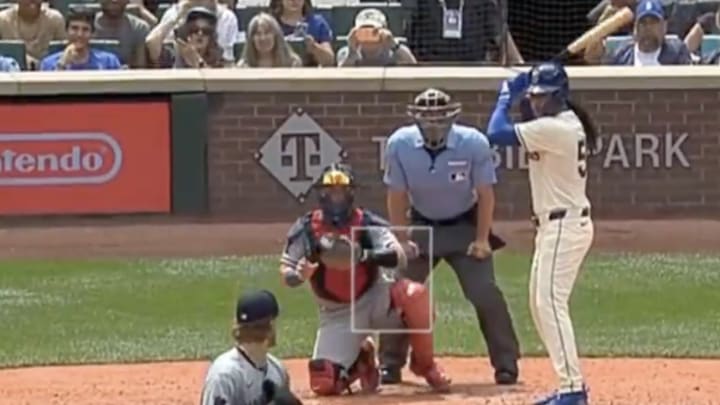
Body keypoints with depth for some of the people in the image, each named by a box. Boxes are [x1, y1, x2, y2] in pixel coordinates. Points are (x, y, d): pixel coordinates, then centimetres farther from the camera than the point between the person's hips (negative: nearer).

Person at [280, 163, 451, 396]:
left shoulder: (368, 223, -10)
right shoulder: (306, 229, -7)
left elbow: (399, 257, -23)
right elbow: (286, 274, -5)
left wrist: (366, 255, -41)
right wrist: (299, 274, -29)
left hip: (374, 299, -1)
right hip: (338, 314, 1)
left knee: (415, 294, -34)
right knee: (323, 384, -18)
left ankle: (425, 365, -9)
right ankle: (360, 361, 19)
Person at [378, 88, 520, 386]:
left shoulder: (473, 143, -23)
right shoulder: (400, 144, -19)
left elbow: (485, 194, -11)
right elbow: (397, 197, -8)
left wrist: (482, 239, -12)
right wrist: (402, 240, -9)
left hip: (464, 226, -2)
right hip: (421, 225, 2)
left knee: (485, 293, -10)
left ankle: (506, 364, 2)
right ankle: (390, 364, 12)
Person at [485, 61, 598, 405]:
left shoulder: (554, 128, -19)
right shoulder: (567, 124, 11)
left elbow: (497, 133, -22)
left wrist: (506, 97, -6)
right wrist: (522, 100, 10)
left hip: (564, 225, -11)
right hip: (553, 226, 11)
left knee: (550, 302, -16)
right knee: (539, 303, 14)